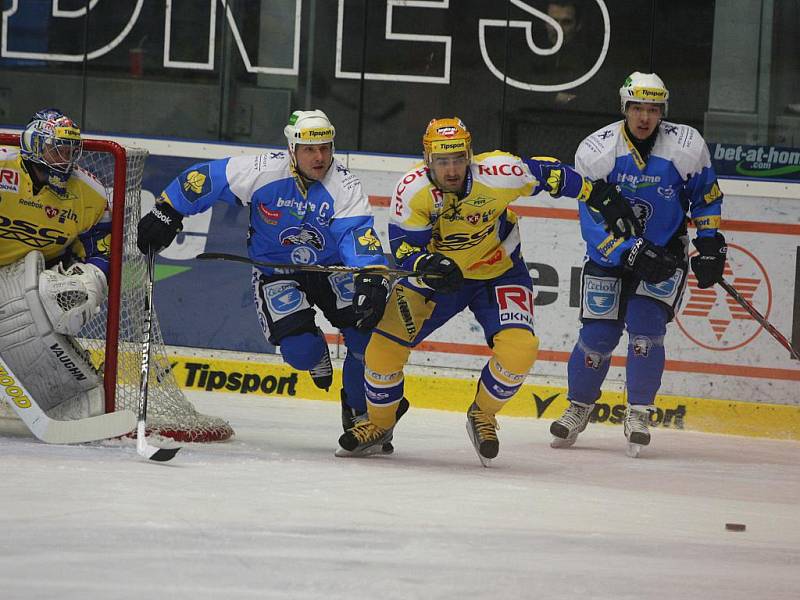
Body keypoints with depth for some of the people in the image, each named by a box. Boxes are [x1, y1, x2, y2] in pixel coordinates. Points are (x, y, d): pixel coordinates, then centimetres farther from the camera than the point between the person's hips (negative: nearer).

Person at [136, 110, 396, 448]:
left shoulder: (344, 186, -18)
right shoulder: (263, 172, -20)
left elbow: (358, 234, -30)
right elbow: (203, 179, -11)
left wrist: (372, 278, -47)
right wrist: (166, 214, -11)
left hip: (331, 266, 1)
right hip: (276, 271, -1)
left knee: (367, 326, -18)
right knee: (300, 350, -21)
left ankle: (360, 412, 5)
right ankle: (317, 354, 22)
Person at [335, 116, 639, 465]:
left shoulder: (497, 173, -27)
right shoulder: (412, 190, -23)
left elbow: (547, 174, -12)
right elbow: (404, 248, -20)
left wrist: (602, 198, -6)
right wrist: (427, 264, -42)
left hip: (499, 272, -1)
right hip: (437, 275, 1)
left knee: (518, 350, -23)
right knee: (384, 344, -11)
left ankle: (483, 416, 6)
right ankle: (379, 423, 16)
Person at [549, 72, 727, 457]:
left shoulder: (687, 146, -13)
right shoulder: (596, 151, -17)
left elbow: (706, 194, 5)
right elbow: (593, 220, -20)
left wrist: (710, 244, 0)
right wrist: (632, 253, -31)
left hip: (665, 251, 0)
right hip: (610, 252, 0)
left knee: (645, 327, -16)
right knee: (598, 334, -4)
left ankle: (638, 413, -4)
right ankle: (578, 408, 18)